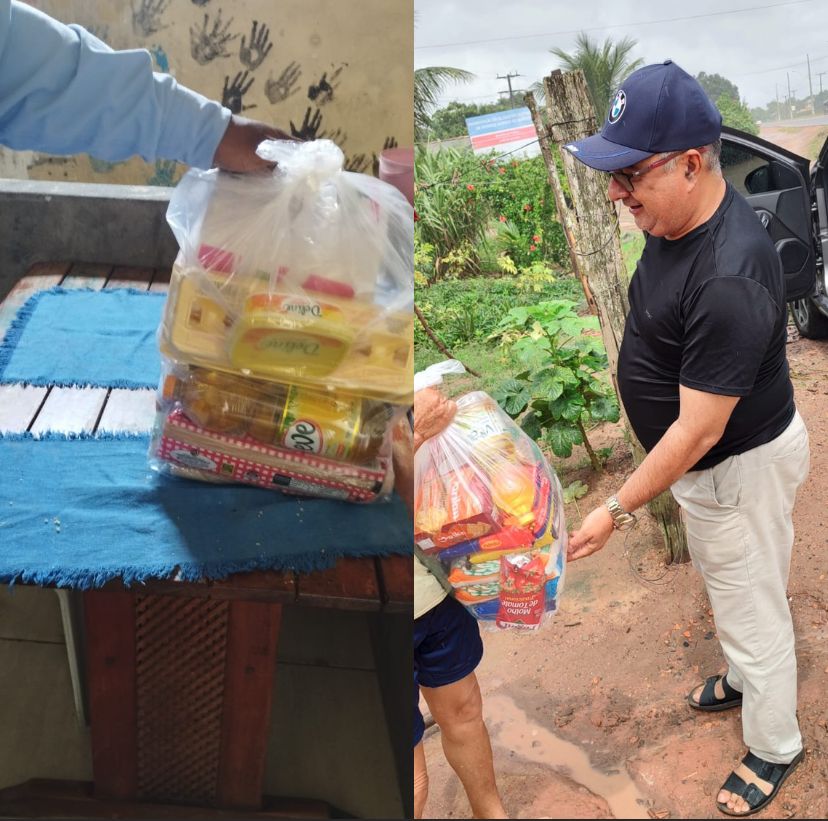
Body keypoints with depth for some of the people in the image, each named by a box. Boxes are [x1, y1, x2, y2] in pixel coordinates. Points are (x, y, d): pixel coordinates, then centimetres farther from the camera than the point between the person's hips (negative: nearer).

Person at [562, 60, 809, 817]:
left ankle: (774, 748, 38)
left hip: (740, 465, -9)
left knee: (753, 611, 13)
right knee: (728, 588, 30)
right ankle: (748, 679, 57)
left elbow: (698, 432, -30)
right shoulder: (680, 217, -7)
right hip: (702, 459, 9)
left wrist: (618, 509, -22)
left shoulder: (728, 280, -37)